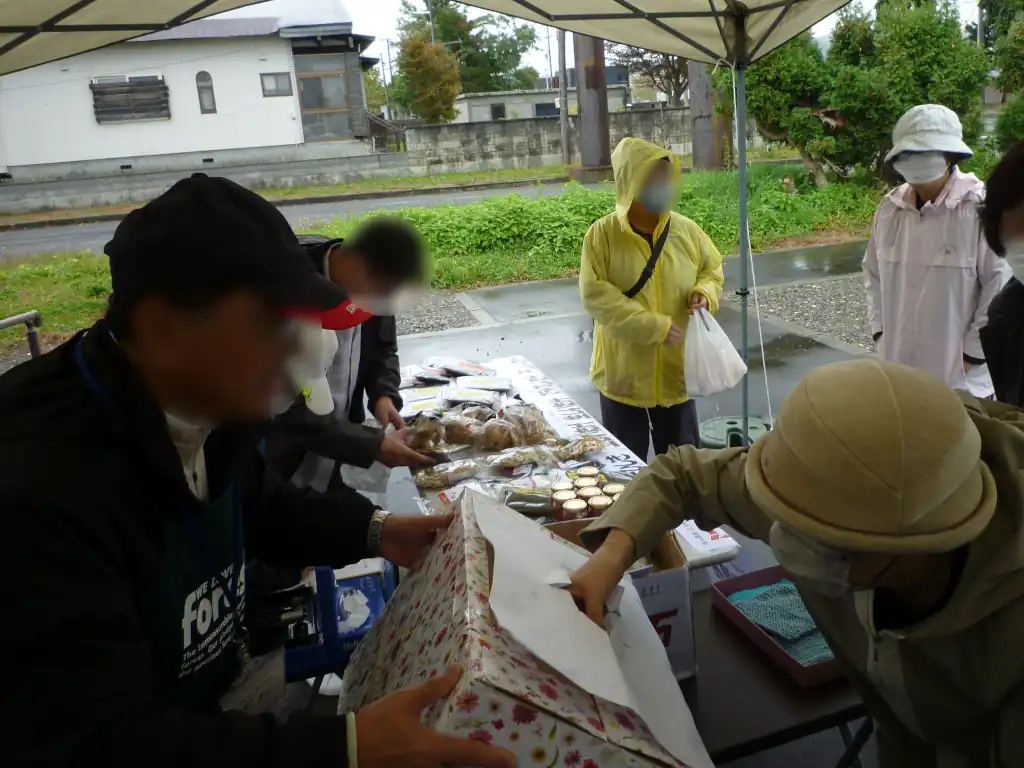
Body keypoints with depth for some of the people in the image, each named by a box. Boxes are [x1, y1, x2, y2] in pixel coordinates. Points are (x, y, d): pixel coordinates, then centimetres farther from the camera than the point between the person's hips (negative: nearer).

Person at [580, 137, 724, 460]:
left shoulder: (686, 230, -2)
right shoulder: (602, 234, -12)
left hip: (676, 370, 3)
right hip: (623, 373, -3)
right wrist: (653, 326, -23)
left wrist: (705, 292, -11)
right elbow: (595, 295, -18)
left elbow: (712, 268, 13)